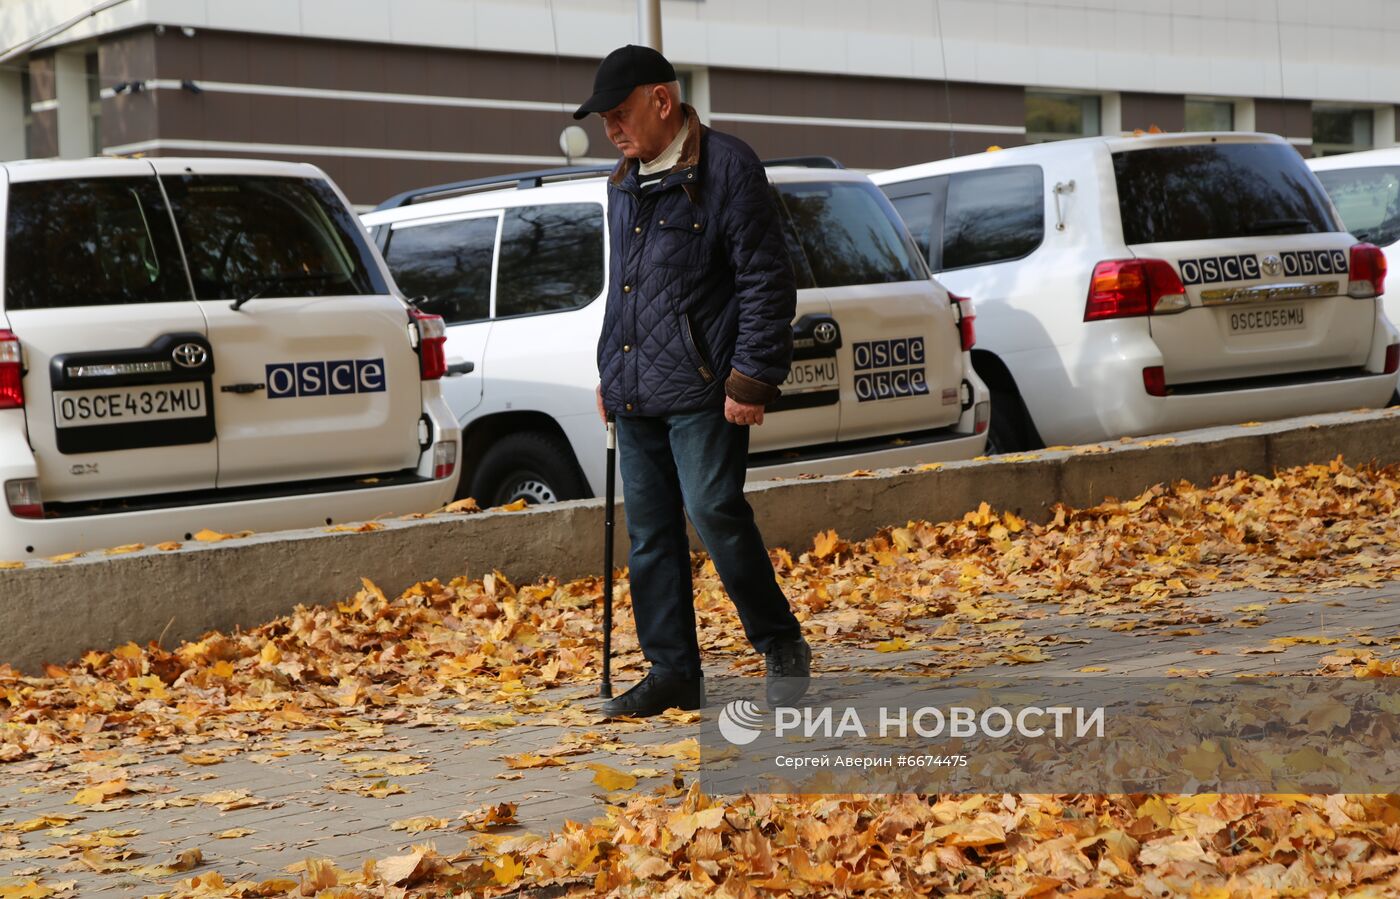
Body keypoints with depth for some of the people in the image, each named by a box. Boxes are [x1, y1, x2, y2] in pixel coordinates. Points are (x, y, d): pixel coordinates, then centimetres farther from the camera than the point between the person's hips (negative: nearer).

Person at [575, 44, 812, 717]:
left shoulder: (726, 167, -6)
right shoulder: (624, 184, 18)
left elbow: (766, 280, -10)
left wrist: (752, 378, -15)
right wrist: (608, 371, 22)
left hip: (701, 389, -7)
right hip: (634, 394, 8)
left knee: (715, 513, -12)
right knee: (649, 535, 6)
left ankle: (782, 647, 6)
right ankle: (673, 672, 14)